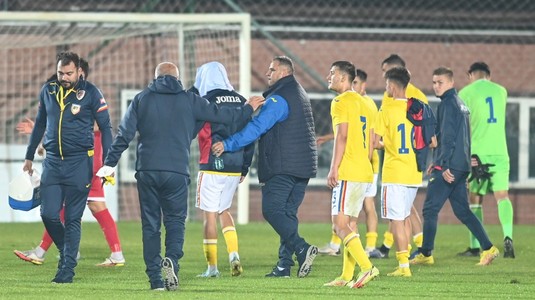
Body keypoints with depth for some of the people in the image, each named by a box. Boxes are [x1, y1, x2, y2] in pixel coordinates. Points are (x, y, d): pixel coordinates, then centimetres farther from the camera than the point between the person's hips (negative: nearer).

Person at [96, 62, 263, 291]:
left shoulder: (142, 99, 8)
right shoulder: (189, 100, 7)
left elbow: (125, 134, 3)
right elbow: (221, 115, 13)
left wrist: (110, 163, 6)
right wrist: (248, 109, 29)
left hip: (147, 171, 1)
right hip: (177, 172, -1)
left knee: (150, 224, 6)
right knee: (175, 220, 6)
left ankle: (155, 277, 1)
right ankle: (172, 259, -22)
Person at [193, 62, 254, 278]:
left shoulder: (206, 102, -10)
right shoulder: (240, 101, 8)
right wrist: (245, 167, 16)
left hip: (212, 167, -5)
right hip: (235, 168, 5)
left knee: (209, 215, 2)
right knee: (224, 211, 20)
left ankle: (212, 266, 2)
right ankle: (233, 254, 2)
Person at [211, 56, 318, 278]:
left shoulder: (279, 98, -12)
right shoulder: (300, 95, 20)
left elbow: (257, 127, -21)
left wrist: (227, 145, -20)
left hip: (282, 167, -9)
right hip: (303, 166, 9)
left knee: (272, 210, -10)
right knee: (287, 213, 9)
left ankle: (302, 248, -22)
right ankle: (284, 264, 7)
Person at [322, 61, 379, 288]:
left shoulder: (341, 102, -8)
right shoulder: (362, 102, 19)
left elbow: (342, 136, -17)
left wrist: (334, 169, -19)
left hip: (348, 173, -9)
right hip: (364, 172, 9)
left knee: (340, 225, -10)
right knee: (346, 224, 13)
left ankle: (367, 267, -21)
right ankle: (347, 276, 11)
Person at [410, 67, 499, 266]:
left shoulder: (448, 104, -11)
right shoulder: (460, 104, 18)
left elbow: (448, 137, -18)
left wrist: (444, 166, -21)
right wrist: (437, 161, 27)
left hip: (448, 168, -9)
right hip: (462, 167, 9)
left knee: (430, 209, -3)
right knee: (462, 211, 12)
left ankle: (426, 254, -1)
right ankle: (488, 248, 5)